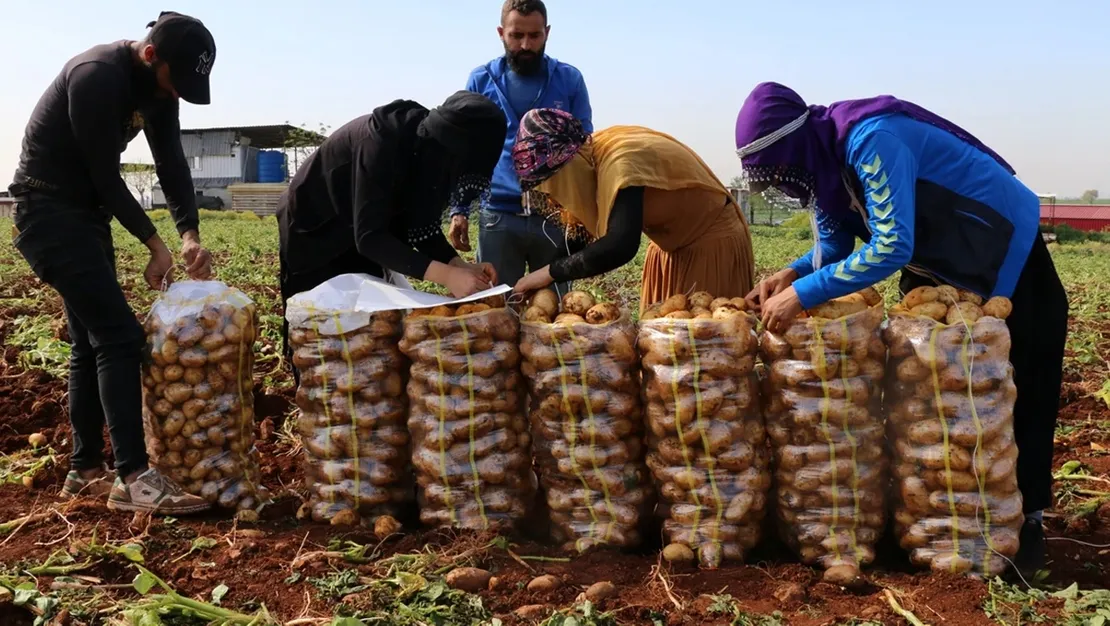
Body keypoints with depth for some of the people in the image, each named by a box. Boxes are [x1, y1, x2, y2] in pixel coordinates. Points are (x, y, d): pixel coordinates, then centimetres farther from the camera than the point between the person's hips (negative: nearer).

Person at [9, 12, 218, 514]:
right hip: (50, 210, -10)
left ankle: (86, 471, 18)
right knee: (120, 336, -16)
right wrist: (155, 244, -13)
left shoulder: (157, 86, 3)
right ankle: (131, 477, -14)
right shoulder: (98, 77, -24)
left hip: (86, 212, 10)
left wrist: (190, 234, -13)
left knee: (93, 340, 10)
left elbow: (171, 162, 1)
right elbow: (105, 174, -21)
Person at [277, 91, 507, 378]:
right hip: (314, 231, -7)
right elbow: (369, 236, -38)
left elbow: (421, 224, -6)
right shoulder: (382, 141, -35)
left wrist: (460, 265, -22)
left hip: (358, 237, 7)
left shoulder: (429, 144, -13)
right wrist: (446, 275, -43)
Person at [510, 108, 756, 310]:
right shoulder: (592, 152, -6)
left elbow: (620, 246, -42)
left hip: (713, 244, -9)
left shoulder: (622, 161, -31)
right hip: (676, 246, 9)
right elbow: (590, 232, 6)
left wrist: (549, 273, -34)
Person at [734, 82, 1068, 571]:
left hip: (1005, 252, -8)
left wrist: (803, 294, -37)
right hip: (940, 262, 9)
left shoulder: (870, 140, -33)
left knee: (1012, 395, -2)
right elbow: (834, 247, 2)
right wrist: (790, 275, -18)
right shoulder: (821, 160, -5)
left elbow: (892, 247, -40)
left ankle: (1025, 520, 12)